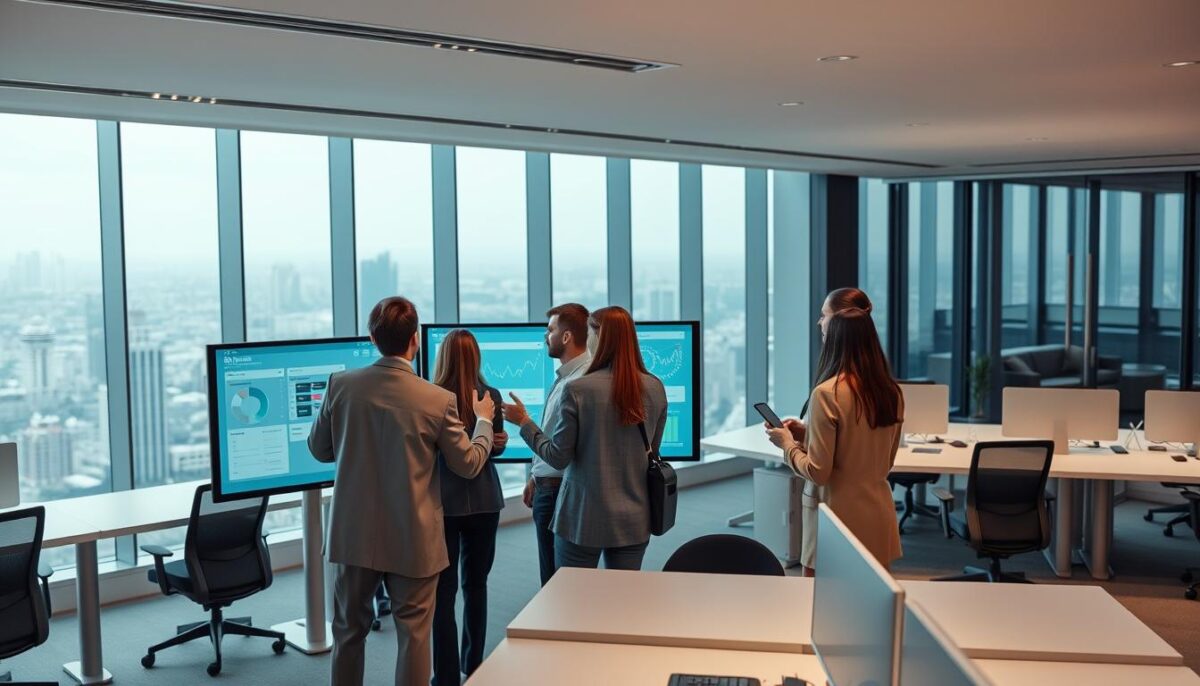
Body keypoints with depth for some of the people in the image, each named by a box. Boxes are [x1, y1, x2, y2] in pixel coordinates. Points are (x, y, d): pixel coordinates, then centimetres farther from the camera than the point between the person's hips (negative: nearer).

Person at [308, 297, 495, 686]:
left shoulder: (341, 385, -7)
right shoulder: (439, 400, -13)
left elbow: (319, 450, 5)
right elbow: (469, 464, -1)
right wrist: (484, 420, 16)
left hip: (354, 533, 3)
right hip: (413, 540, -2)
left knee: (349, 630, 17)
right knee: (413, 635, 9)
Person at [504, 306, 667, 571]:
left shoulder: (578, 390, -14)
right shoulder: (655, 388, -1)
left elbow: (558, 457, -9)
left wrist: (524, 422, 4)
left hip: (584, 518, -4)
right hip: (634, 519, 4)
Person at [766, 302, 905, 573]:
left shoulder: (827, 394, -16)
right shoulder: (892, 393, 3)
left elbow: (818, 472, -15)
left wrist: (788, 444, 3)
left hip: (841, 519, -6)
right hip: (880, 519, 6)